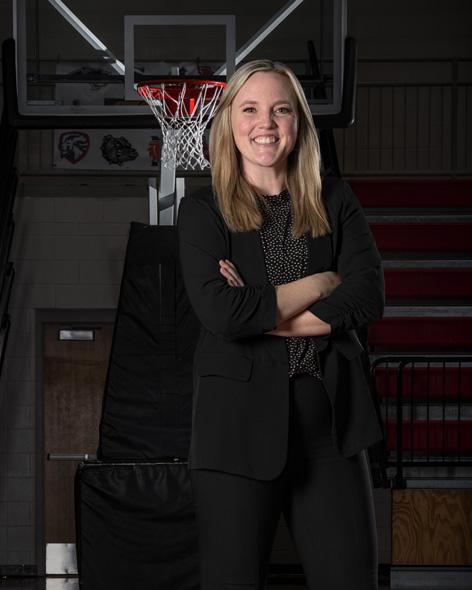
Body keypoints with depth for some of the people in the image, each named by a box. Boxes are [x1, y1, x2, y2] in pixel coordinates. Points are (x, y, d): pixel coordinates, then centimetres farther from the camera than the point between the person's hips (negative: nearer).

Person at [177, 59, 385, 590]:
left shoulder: (333, 201, 12)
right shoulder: (203, 211, 4)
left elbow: (368, 297, -3)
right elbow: (220, 312, -13)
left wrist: (260, 312, -9)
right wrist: (321, 283, -5)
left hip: (329, 417, 2)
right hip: (240, 421, -2)